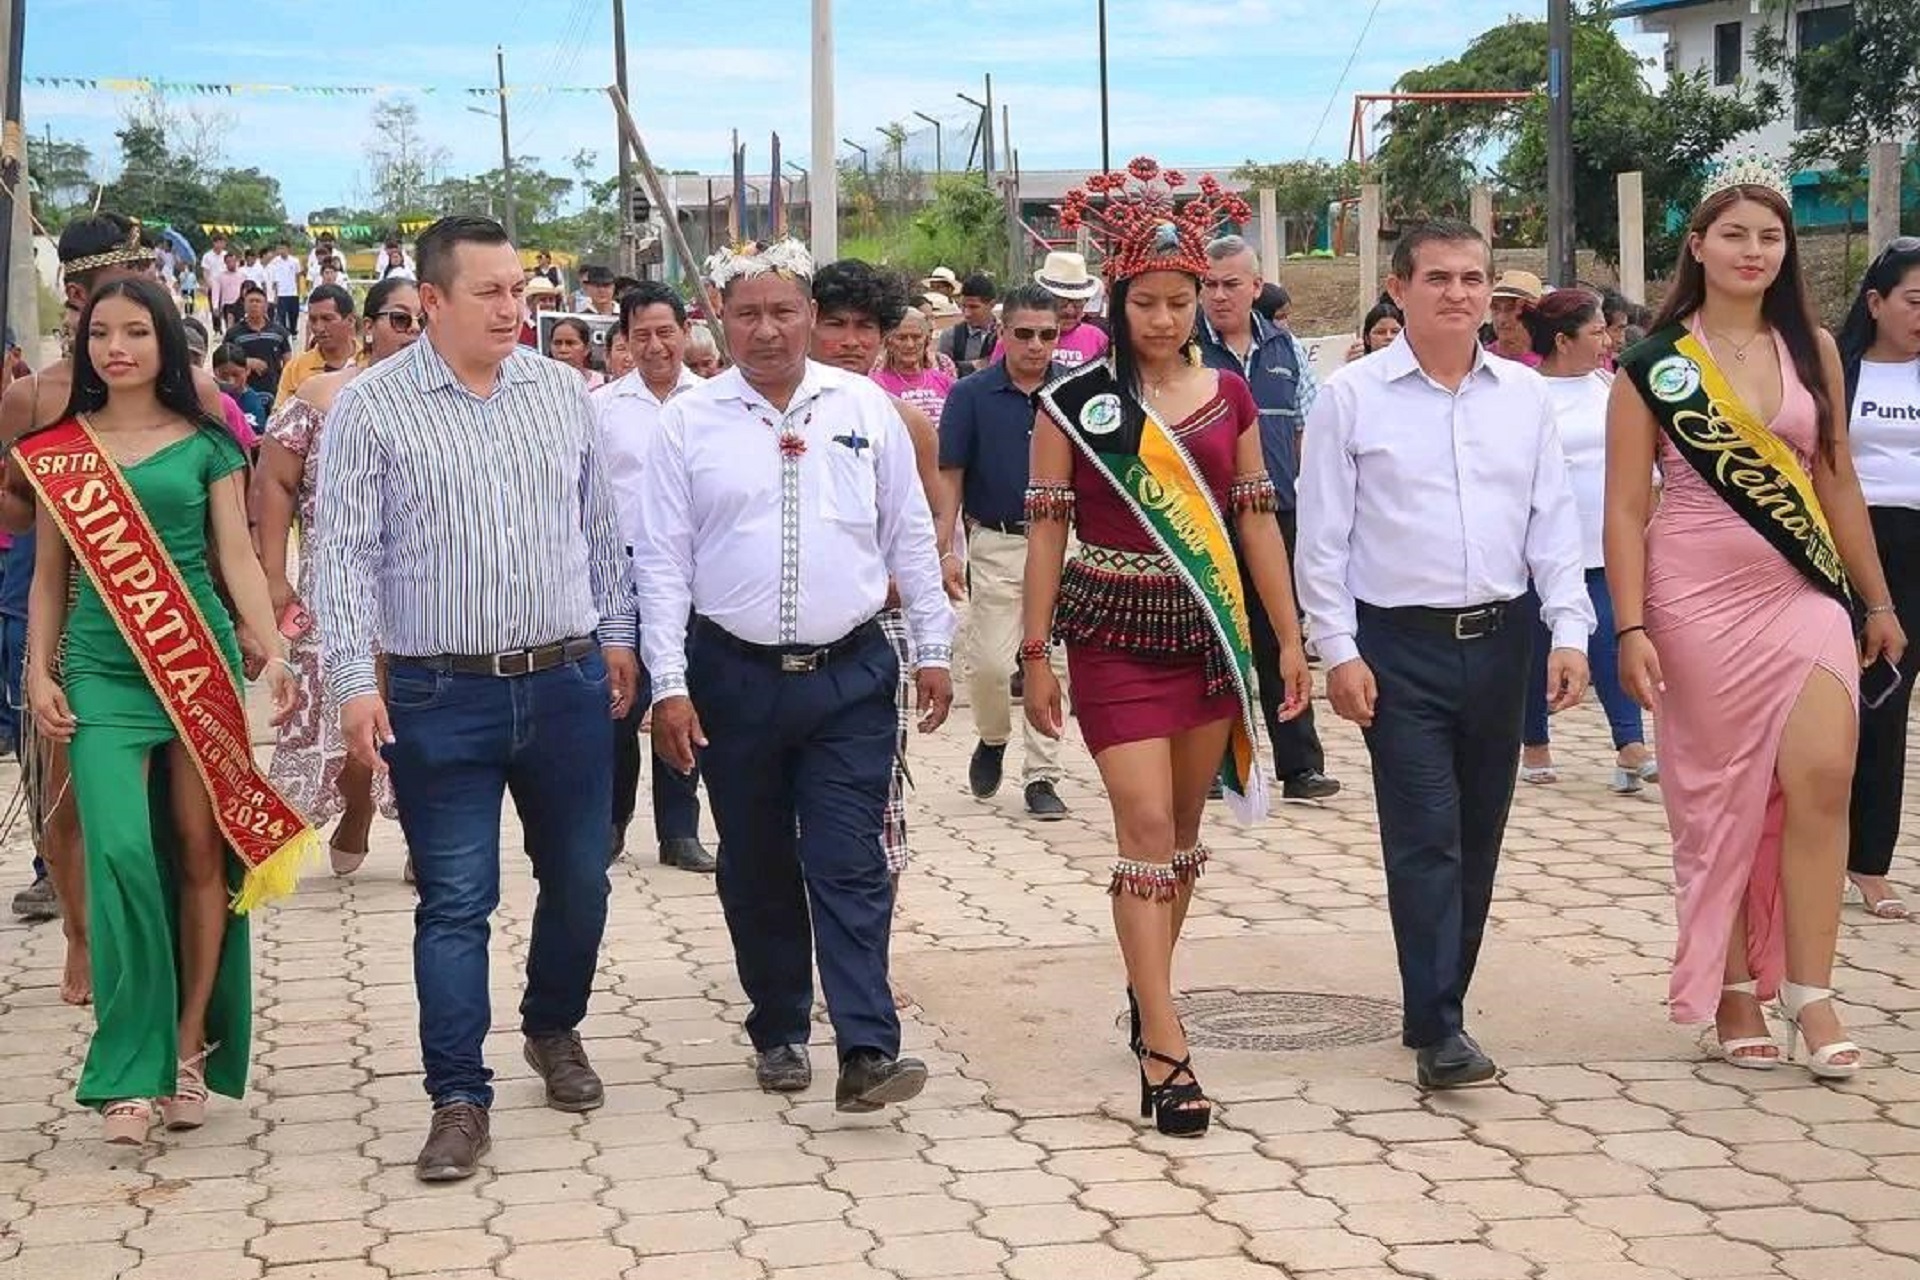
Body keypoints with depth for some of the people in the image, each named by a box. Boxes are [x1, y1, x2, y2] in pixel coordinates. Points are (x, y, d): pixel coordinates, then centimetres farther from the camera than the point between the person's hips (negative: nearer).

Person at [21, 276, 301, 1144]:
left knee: (201, 850, 1)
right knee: (120, 854, -11)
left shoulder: (206, 444, 6)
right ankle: (129, 1069, -5)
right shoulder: (59, 448, 10)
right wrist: (38, 674, 2)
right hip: (101, 671, 0)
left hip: (199, 660, 0)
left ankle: (190, 1044, 11)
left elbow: (237, 557, 1)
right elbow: (49, 573, 11)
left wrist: (273, 652, -12)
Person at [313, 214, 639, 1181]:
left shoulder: (561, 392, 6)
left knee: (578, 881, 14)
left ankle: (555, 1030, 38)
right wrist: (354, 680, -15)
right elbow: (344, 553, -8)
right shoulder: (371, 407, -5)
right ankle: (459, 1102, 5)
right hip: (441, 697, -3)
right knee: (454, 903, -2)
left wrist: (616, 633, 16)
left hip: (569, 684, 4)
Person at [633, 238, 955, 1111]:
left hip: (850, 677, 0)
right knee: (757, 870, 11)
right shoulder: (689, 423, -1)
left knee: (850, 866, -5)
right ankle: (779, 1033, 24)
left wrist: (933, 649, 7)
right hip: (733, 678, 1)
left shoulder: (866, 408, 3)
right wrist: (669, 686, -6)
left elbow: (910, 537, 9)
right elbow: (662, 561, -1)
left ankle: (867, 1051, -9)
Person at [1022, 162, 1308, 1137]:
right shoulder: (1072, 400, -4)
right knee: (1148, 827, -10)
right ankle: (1165, 1051, -10)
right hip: (1114, 636, -4)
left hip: (1210, 632, 4)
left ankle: (1148, 991, 30)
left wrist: (1289, 637, 7)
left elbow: (1256, 518, 9)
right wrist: (1035, 654, -4)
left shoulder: (1228, 396, 6)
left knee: (1185, 829, 12)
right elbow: (1045, 528, -2)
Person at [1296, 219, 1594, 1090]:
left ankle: (1440, 1001, 21)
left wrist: (1569, 633, -1)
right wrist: (1338, 651, -8)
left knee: (1479, 835, 9)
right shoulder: (1352, 396, -3)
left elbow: (1554, 522, 8)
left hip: (1499, 638, 4)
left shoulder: (1524, 394, 8)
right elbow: (1322, 536, -2)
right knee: (1425, 837, -9)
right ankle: (1438, 1028, -8)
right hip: (1400, 642, -4)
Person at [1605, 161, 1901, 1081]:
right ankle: (1734, 992, 16)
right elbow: (1626, 507, -3)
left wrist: (1879, 601, 15)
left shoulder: (1812, 349, 8)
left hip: (1806, 592, 2)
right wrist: (1631, 629, -10)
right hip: (1699, 597, -2)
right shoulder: (1654, 364, -1)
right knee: (1721, 797, 4)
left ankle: (1810, 995, -5)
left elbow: (1837, 481, 14)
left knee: (1821, 780, -12)